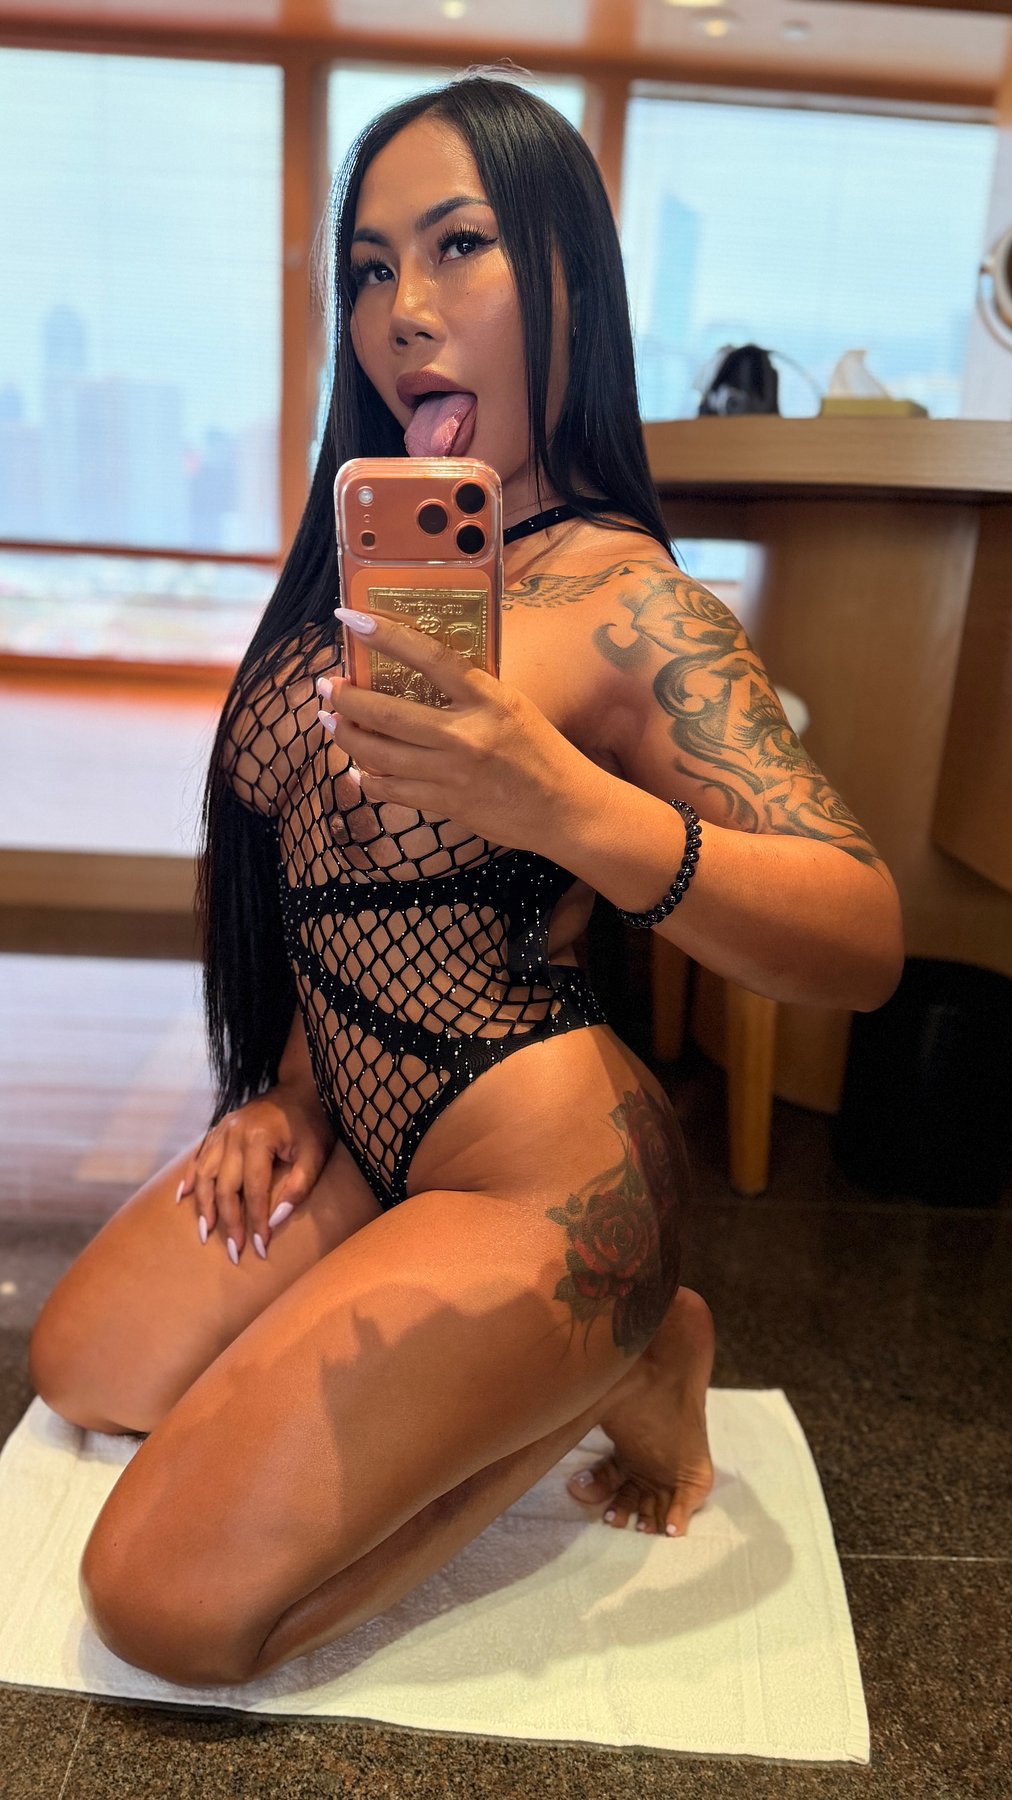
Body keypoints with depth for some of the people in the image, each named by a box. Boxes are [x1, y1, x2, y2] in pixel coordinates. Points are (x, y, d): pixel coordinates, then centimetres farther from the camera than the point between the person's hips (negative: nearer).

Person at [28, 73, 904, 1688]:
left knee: (171, 1599, -10)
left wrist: (563, 802, -43)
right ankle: (522, 1367, 21)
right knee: (84, 1373, 15)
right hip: (354, 1123, 8)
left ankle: (624, 1363, 7)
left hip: (538, 1168, -8)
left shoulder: (621, 598, -18)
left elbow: (865, 940, -27)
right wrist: (293, 1084, 6)